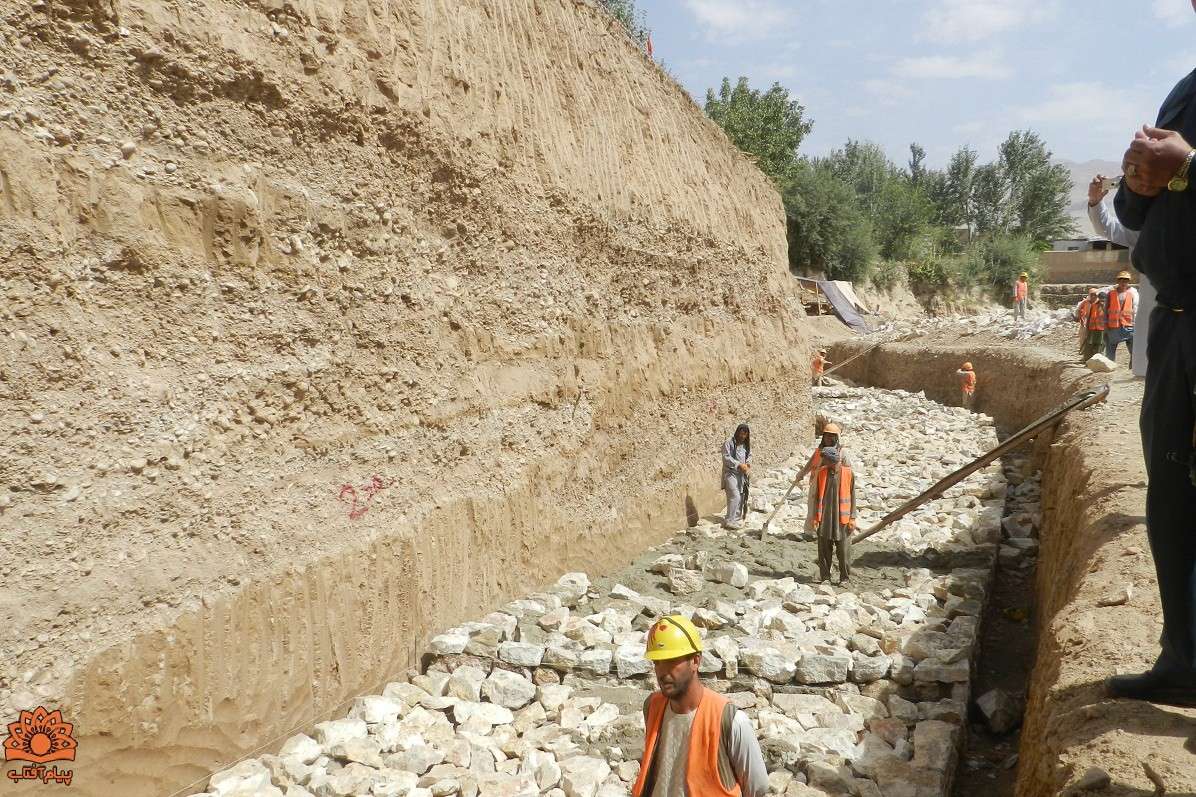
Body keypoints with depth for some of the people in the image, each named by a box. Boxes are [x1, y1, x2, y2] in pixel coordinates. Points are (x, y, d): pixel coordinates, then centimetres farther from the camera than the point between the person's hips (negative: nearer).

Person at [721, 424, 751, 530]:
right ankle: (729, 521, -16)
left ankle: (737, 518, 18)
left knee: (741, 497, 8)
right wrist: (739, 464, -20)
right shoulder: (729, 443, -8)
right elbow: (726, 458, -14)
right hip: (730, 473, -7)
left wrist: (748, 463, -2)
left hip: (741, 474, 7)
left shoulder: (746, 444, 13)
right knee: (735, 496, -17)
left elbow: (749, 455, 20)